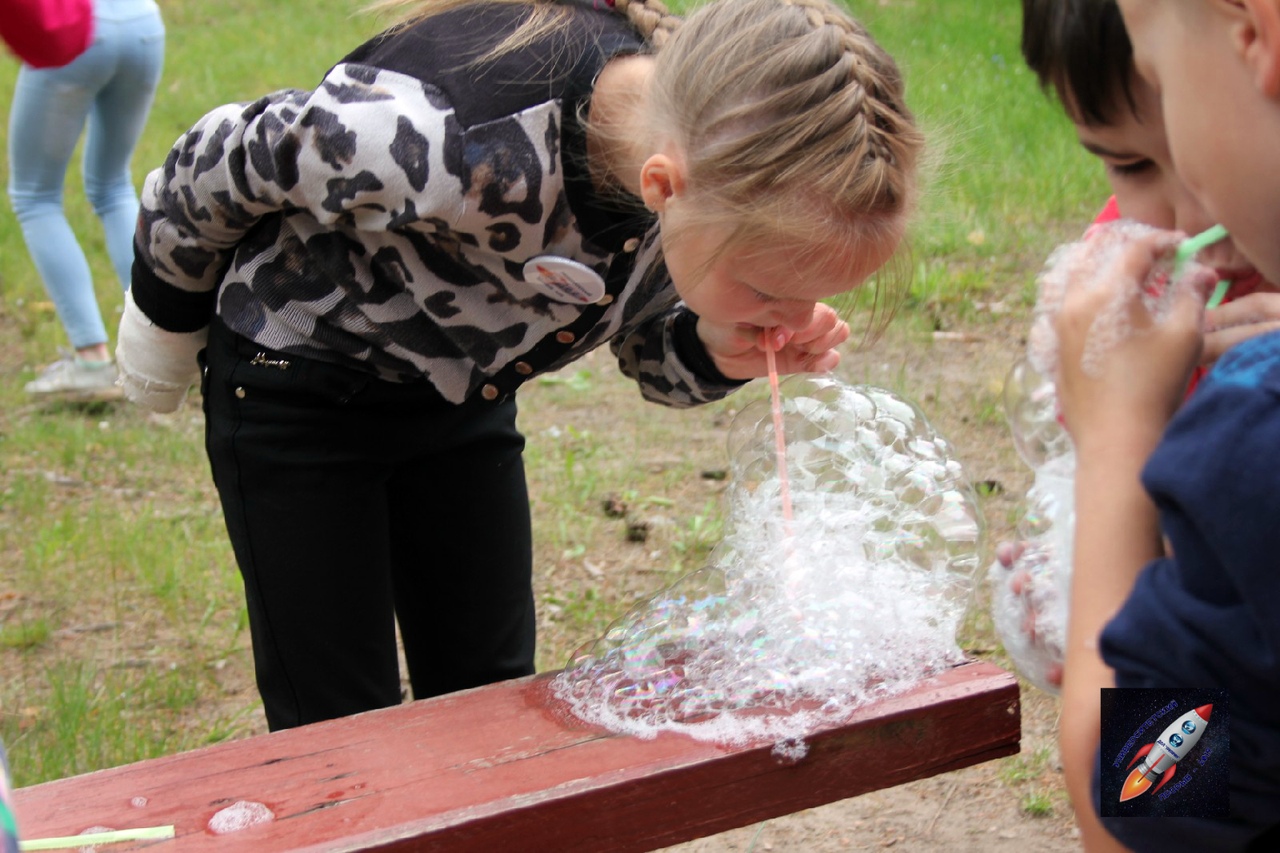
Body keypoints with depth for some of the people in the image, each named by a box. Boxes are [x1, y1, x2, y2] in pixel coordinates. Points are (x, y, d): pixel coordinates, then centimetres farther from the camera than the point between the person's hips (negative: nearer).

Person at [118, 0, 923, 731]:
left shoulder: (715, 165, -23)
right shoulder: (439, 142, -43)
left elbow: (648, 348, -2)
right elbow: (222, 163, -21)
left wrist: (723, 353, -26)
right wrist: (170, 316, -1)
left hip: (464, 393, 5)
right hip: (298, 391, -5)